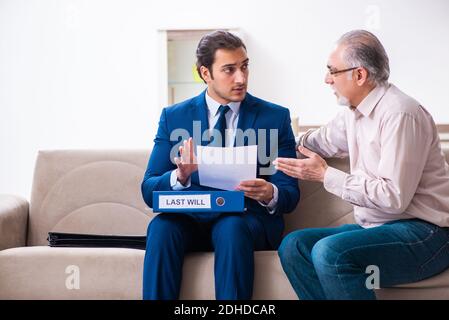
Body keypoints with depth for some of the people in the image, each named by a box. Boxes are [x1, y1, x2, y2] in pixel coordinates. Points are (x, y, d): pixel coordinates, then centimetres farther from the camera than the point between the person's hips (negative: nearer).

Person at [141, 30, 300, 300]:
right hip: (190, 219, 1)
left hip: (247, 219, -1)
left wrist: (269, 194, -23)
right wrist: (180, 176, -21)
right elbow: (149, 191, 2)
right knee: (161, 226, -31)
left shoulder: (275, 117, 5)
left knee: (232, 228, -34)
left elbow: (290, 194, 2)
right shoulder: (173, 117, 7)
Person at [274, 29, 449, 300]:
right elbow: (318, 142, 29)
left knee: (329, 252, -30)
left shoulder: (400, 114, -18)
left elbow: (394, 197, -23)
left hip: (424, 233, -9)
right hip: (377, 227, 9)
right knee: (293, 246, -4)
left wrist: (325, 175, -16)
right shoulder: (353, 113, 10)